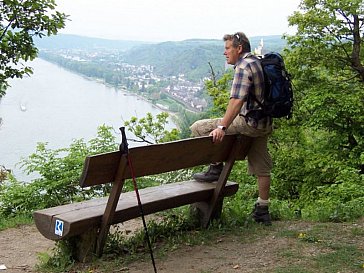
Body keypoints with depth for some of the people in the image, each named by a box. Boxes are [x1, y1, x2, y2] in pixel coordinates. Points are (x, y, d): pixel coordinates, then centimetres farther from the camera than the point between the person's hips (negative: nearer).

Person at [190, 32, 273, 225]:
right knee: (262, 167, 15)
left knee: (198, 129, -7)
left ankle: (216, 168, 2)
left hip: (249, 122, -10)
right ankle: (262, 210, 22)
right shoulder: (258, 63, 17)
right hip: (265, 124, 11)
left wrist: (222, 127, -30)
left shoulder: (244, 66, -14)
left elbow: (237, 100, -26)